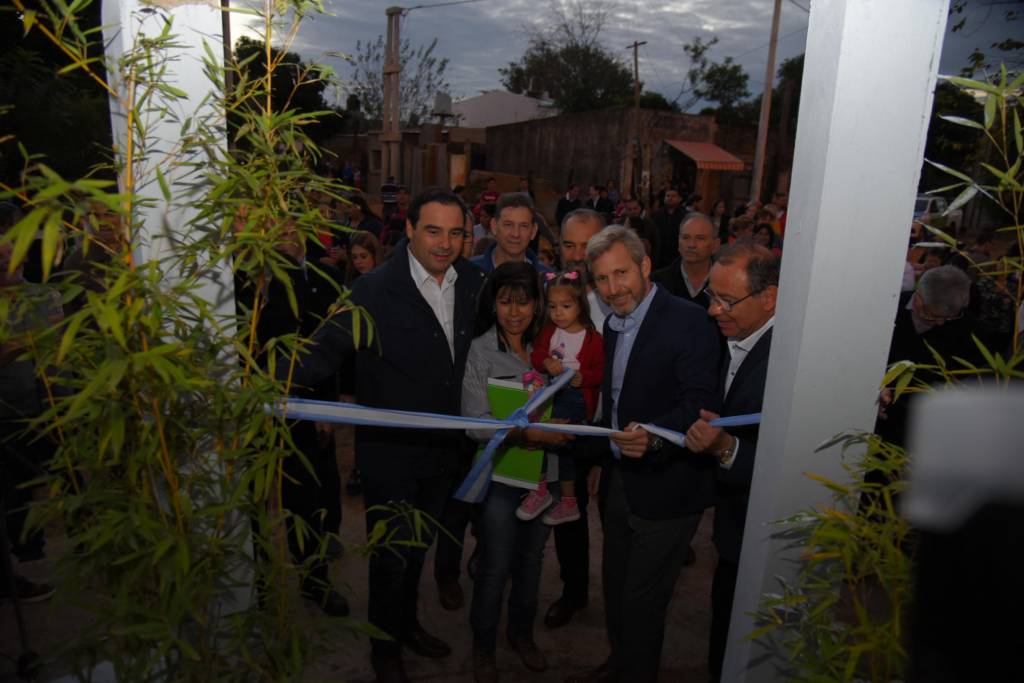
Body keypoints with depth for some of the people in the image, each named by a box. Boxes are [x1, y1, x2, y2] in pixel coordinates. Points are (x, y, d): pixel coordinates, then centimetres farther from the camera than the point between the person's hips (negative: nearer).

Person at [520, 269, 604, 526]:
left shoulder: (592, 338, -4)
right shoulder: (548, 331, 12)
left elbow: (600, 371, -5)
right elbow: (536, 356, 6)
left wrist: (582, 377, -23)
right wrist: (546, 363, -16)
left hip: (577, 397, -6)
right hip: (551, 393, 6)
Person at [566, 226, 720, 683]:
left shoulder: (688, 322, -19)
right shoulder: (613, 325, 7)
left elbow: (699, 402, -28)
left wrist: (653, 436, -45)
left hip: (666, 485, -8)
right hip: (620, 476, 8)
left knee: (642, 597, 8)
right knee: (615, 582, 23)